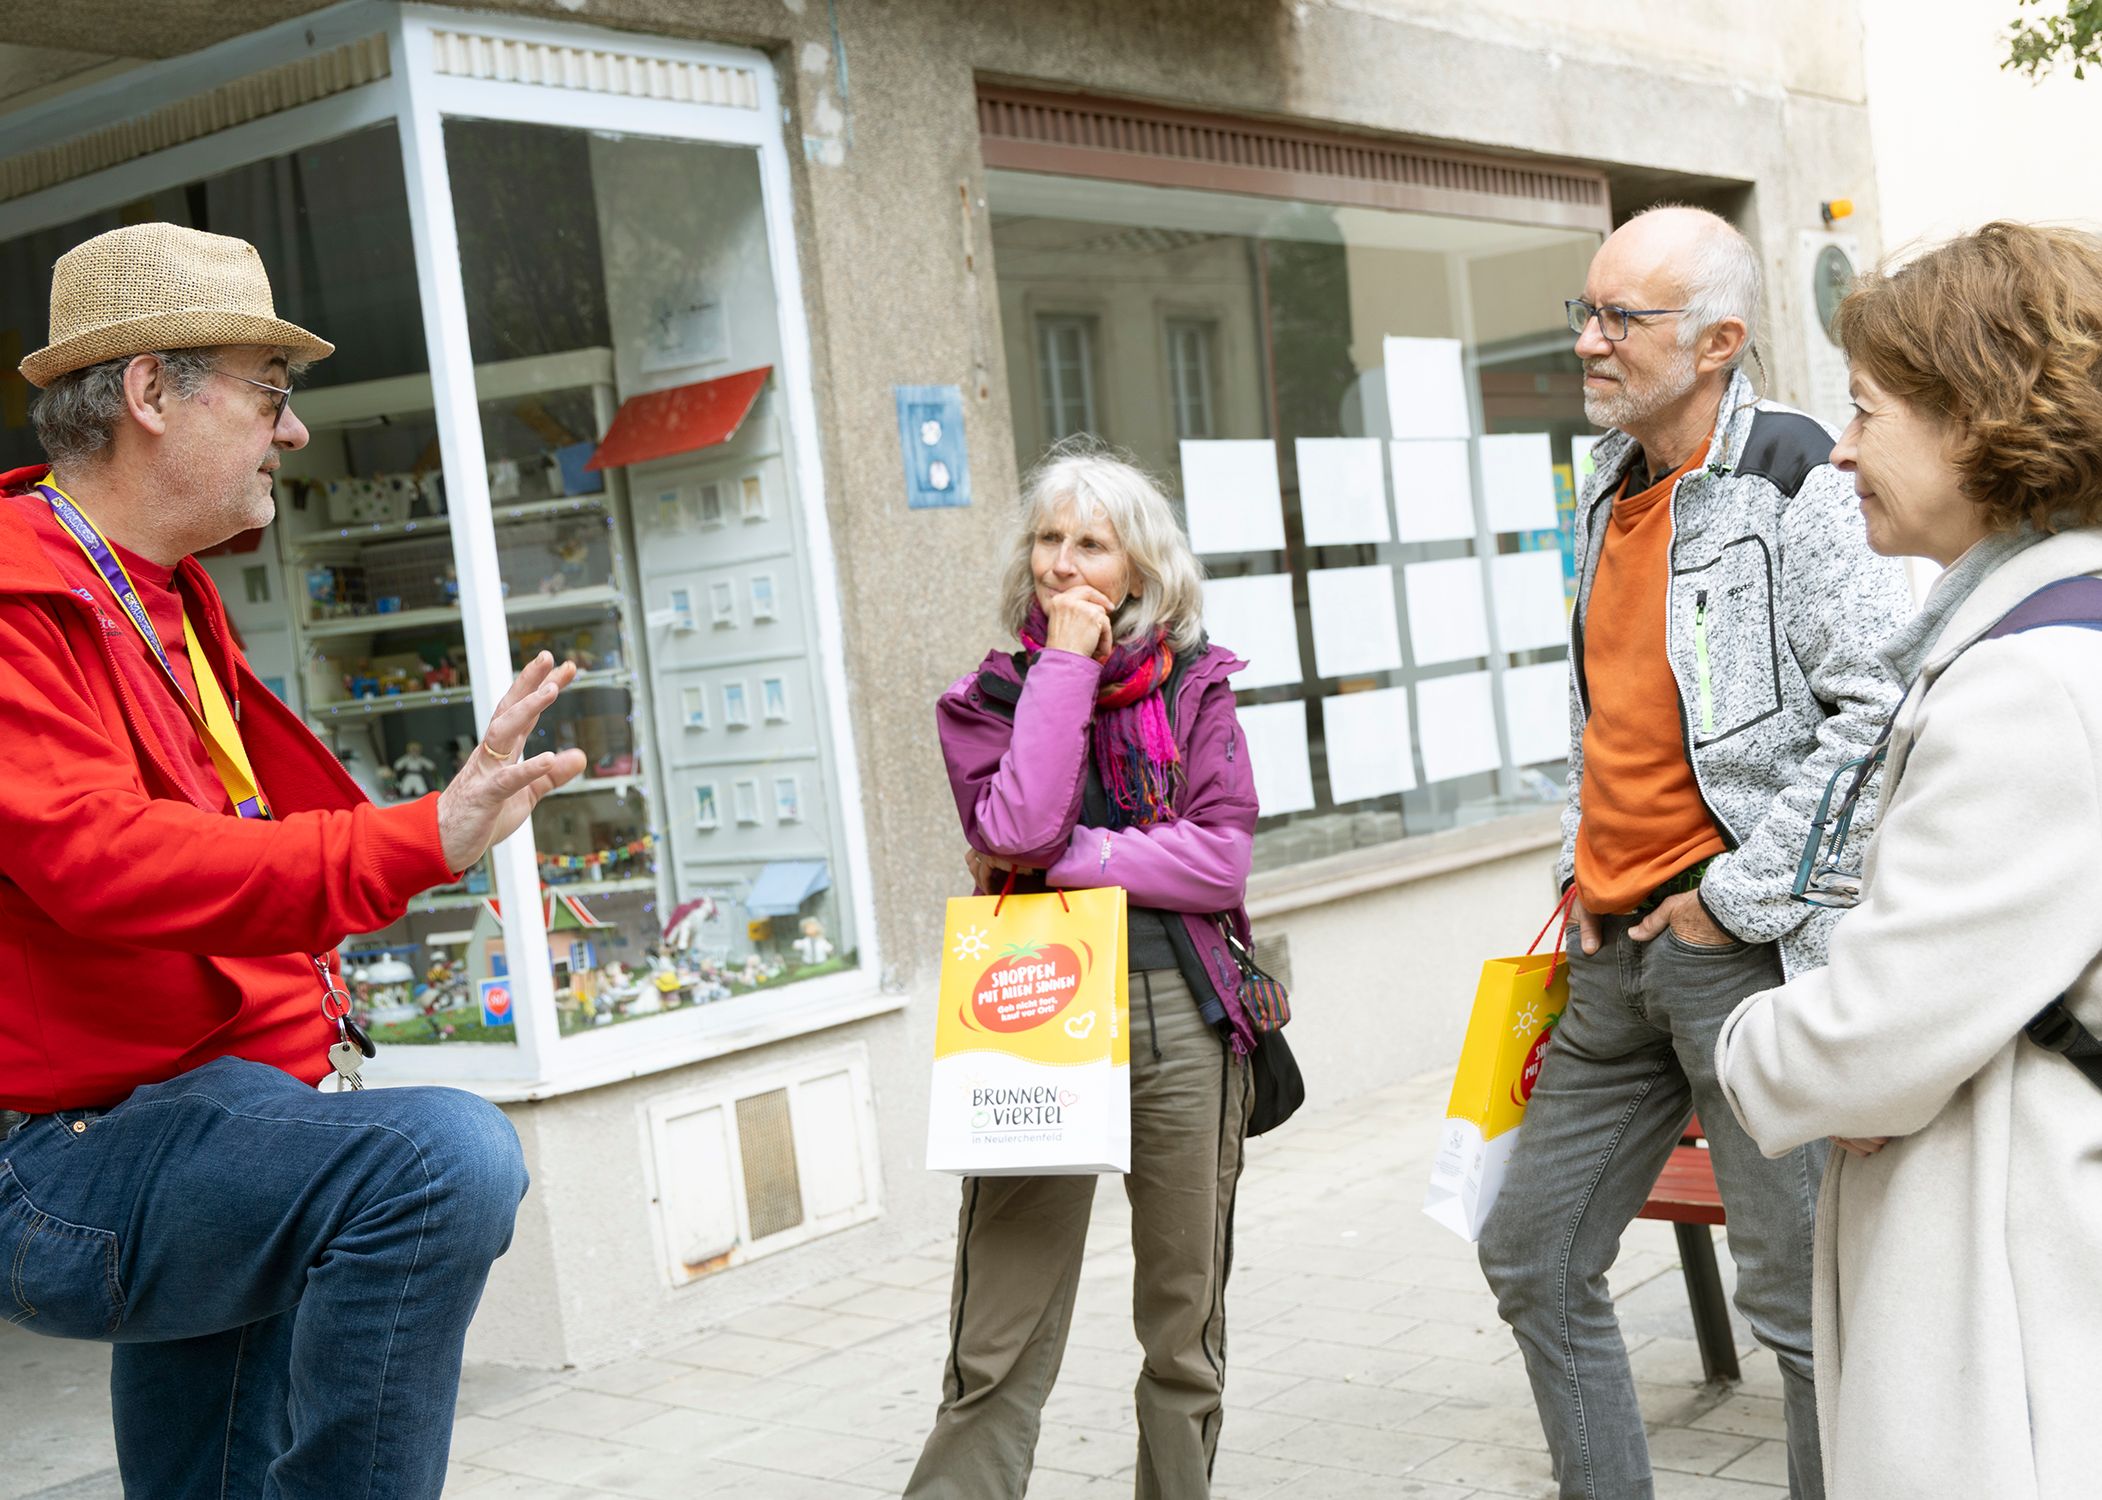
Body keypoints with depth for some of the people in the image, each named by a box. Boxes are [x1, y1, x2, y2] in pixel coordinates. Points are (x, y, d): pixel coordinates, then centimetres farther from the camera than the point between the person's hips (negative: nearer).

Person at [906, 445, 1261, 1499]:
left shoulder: (1196, 690, 9)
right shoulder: (989, 697, 8)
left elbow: (1222, 860, -3)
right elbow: (1017, 829, -13)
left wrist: (1068, 861, -9)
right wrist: (1066, 663, -8)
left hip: (1183, 1017, 2)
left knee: (1187, 1323, 11)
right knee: (1000, 1346, -4)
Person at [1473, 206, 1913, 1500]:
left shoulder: (1795, 481, -11)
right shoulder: (1611, 490, 14)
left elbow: (1881, 710, -17)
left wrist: (1739, 896, -15)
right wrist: (1587, 873, 14)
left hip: (1753, 946, -8)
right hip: (1617, 950, 8)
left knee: (1800, 1294, 0)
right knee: (1535, 1257, 13)